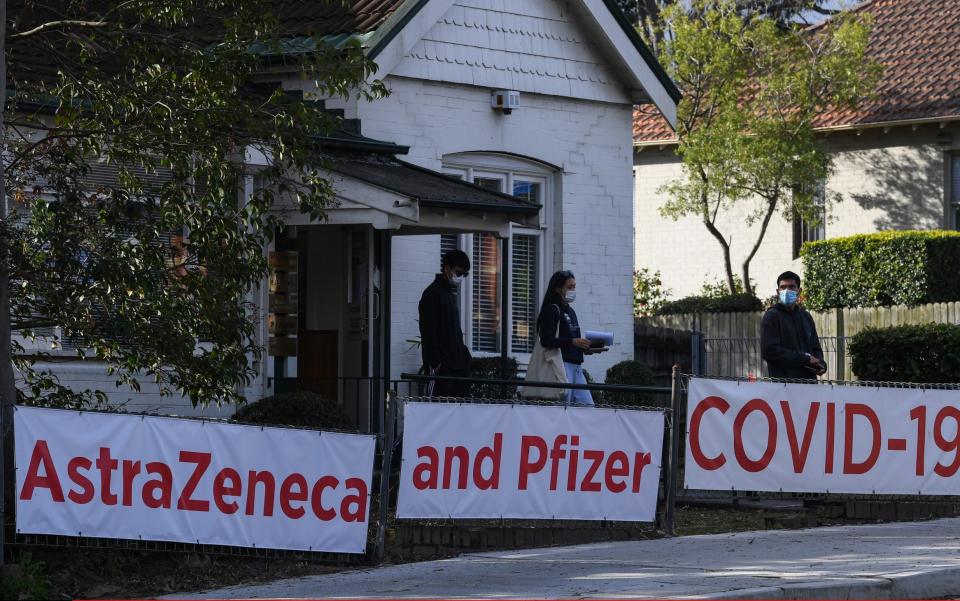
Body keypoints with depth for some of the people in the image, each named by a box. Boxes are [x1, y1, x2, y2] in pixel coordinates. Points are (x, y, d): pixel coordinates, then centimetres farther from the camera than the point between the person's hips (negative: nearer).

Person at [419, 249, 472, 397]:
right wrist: (434, 362, -19)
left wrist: (464, 356, 15)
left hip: (456, 363, 9)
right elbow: (427, 332, -13)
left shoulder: (451, 294, 21)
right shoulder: (432, 293, -6)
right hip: (440, 366, -9)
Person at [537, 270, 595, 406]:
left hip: (576, 366, 8)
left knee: (587, 405, 1)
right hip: (562, 363, -8)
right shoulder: (551, 310, -5)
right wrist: (573, 341, -24)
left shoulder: (570, 311, 20)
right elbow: (546, 340, -16)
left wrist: (587, 348, 7)